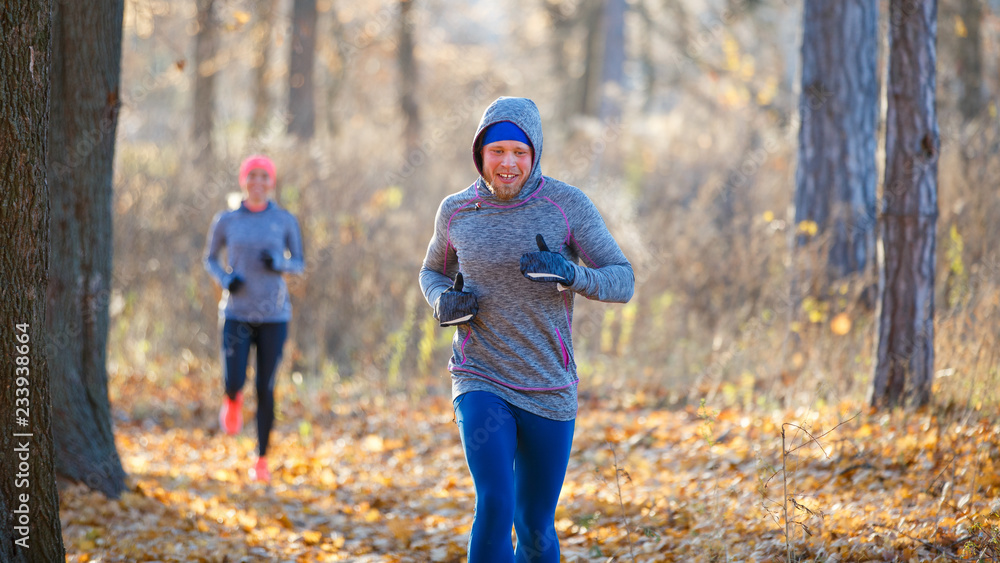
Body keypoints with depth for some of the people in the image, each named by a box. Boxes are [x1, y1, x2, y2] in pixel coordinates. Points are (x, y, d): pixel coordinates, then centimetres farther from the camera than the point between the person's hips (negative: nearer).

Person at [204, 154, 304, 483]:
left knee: (265, 388, 0)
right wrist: (224, 278, -9)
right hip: (237, 314, 0)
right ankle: (233, 401, 26)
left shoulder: (286, 221, 0)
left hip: (274, 316, 0)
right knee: (234, 385, -13)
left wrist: (279, 264, -15)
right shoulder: (226, 221, 1)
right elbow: (210, 259, 13)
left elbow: (299, 265, 8)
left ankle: (261, 460, 16)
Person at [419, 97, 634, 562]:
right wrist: (443, 301, -4)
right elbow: (433, 272, 20)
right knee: (495, 506, -21)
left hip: (549, 389, 0)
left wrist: (569, 274, -27)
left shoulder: (568, 204, -5)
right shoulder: (456, 211, 1)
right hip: (481, 383, 0)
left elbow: (623, 281, -7)